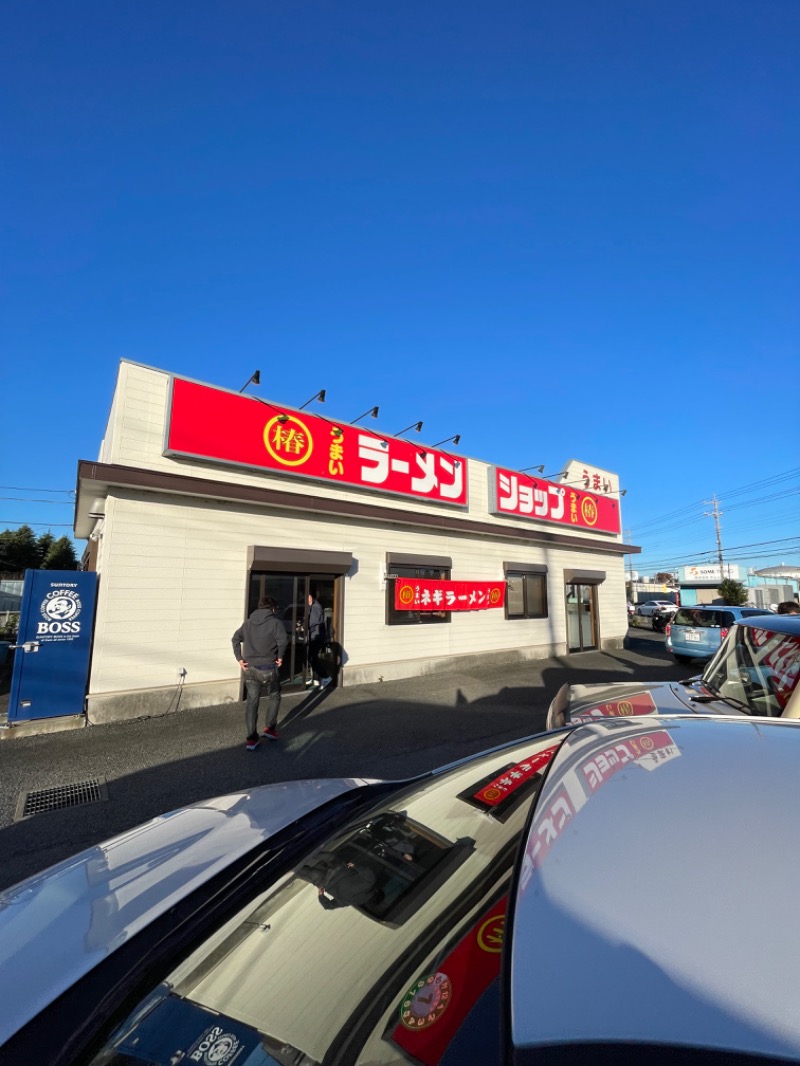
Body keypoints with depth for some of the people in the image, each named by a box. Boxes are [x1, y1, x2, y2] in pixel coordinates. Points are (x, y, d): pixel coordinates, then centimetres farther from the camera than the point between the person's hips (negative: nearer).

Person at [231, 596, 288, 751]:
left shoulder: (248, 622, 11)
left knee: (251, 702, 10)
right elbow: (283, 640, -20)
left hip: (250, 668, 4)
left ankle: (252, 738, 11)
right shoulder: (275, 622, -5)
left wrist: (240, 658, 5)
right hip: (268, 668, -4)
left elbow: (235, 639, 5)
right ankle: (270, 728, 21)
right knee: (274, 697, 19)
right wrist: (280, 656, -6)